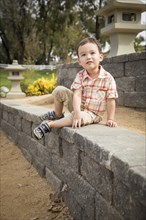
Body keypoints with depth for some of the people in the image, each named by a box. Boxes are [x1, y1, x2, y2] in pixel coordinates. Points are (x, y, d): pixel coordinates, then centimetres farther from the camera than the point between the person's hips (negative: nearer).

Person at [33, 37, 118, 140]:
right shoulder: (80, 76, -8)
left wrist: (110, 119, -17)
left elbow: (111, 100, -14)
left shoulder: (108, 78, -17)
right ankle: (57, 114, 14)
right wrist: (77, 113, -33)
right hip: (78, 107, 4)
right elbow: (77, 95, -19)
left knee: (82, 117, -37)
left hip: (92, 114, -4)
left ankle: (49, 124, -23)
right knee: (59, 90, -9)